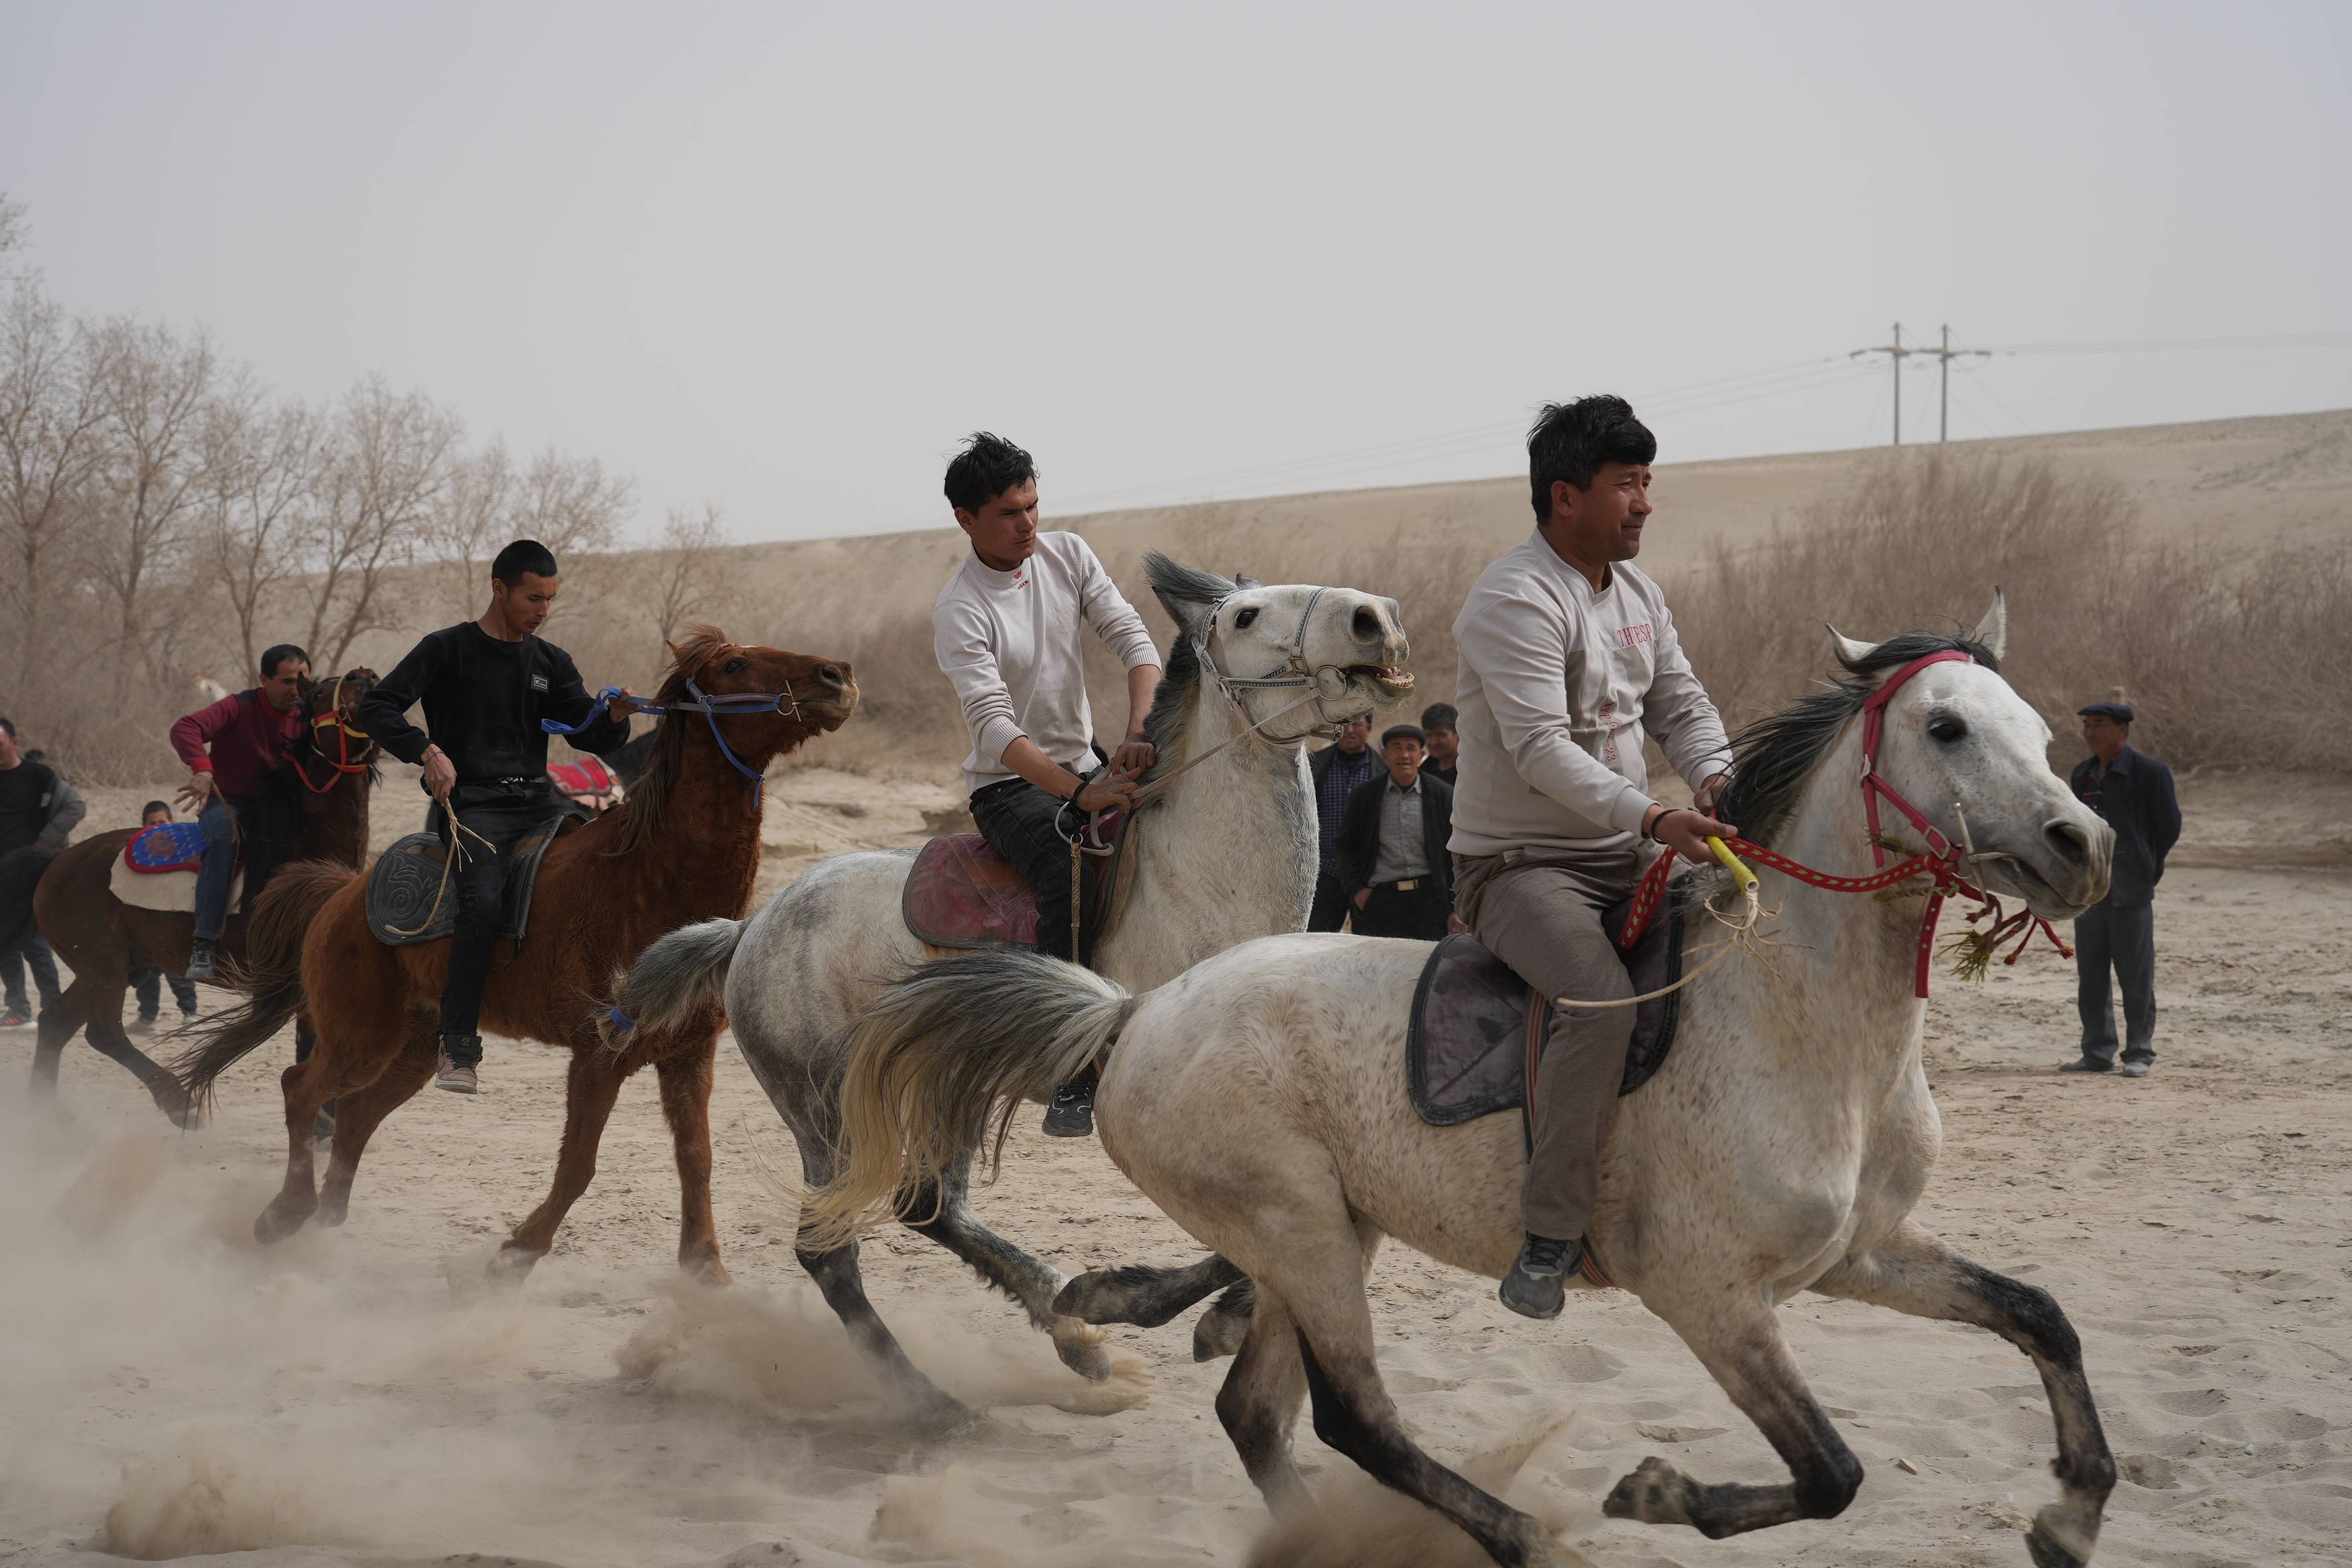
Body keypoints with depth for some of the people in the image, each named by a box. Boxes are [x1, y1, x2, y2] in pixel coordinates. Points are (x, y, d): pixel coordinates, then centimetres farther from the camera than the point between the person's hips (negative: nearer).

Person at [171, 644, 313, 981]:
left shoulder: (304, 717, 1)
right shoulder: (240, 708, -14)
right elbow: (185, 728, -29)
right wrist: (202, 768, -47)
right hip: (225, 803, -5)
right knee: (223, 837, -36)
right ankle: (205, 944, -40)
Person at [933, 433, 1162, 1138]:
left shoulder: (1069, 556, 2)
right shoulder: (960, 611, -15)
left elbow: (1134, 641, -6)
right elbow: (994, 726, -25)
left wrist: (1139, 734, -25)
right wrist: (1080, 795, -36)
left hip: (1087, 767, 6)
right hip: (1010, 786, -6)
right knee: (1071, 870, -33)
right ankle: (1071, 1077, -33)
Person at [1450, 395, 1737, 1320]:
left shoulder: (1637, 594, 13)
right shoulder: (1516, 600, -17)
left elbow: (1680, 706, 13)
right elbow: (1541, 748, -27)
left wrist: (1716, 777, -11)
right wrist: (1652, 818, -37)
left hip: (1626, 862, 9)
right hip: (1517, 865, -9)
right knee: (1604, 1000, -32)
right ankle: (1551, 1229, -25)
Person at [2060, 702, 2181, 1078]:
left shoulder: (2150, 772, -6)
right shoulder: (2082, 774, 12)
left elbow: (2169, 828, -1)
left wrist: (2145, 870, 2)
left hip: (2131, 891, -6)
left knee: (2136, 976, -1)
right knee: (2090, 976, 8)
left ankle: (2140, 1054, 5)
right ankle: (2097, 1052, 15)